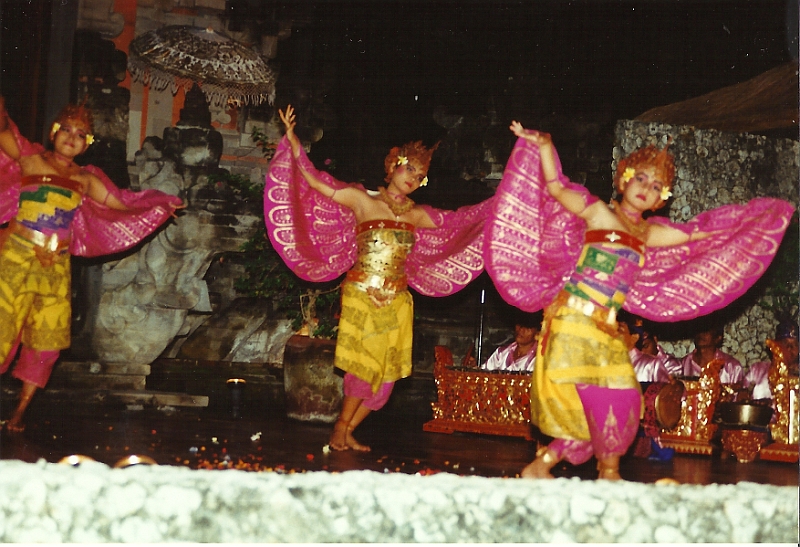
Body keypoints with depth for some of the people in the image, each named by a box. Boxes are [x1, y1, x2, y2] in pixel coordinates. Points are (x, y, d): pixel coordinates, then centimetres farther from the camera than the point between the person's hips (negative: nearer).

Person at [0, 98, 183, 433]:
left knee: (46, 338, 2)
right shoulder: (31, 160, 2)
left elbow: (121, 205, 22)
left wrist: (162, 205, 23)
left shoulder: (85, 179, 13)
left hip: (56, 266, 4)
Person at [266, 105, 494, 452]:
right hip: (361, 294, -4)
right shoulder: (362, 200, -1)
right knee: (365, 366, -7)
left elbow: (459, 222, 18)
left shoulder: (417, 215, 10)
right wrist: (291, 138, -12)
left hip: (396, 301, 4)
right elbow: (314, 180, -5)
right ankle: (340, 430, 10)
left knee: (386, 373, 1)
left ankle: (346, 433, 14)